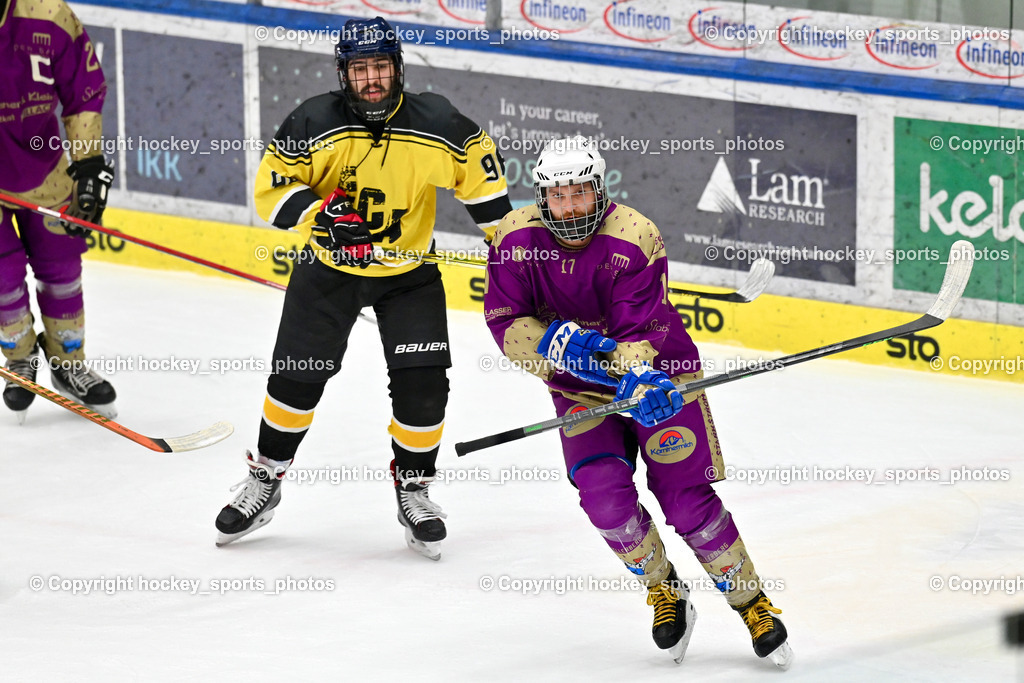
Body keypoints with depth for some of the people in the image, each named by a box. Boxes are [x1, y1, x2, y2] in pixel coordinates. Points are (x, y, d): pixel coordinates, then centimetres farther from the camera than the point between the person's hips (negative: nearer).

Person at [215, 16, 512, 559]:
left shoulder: (436, 123, -18)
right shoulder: (314, 124, -20)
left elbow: (479, 162, 1)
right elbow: (272, 185, -15)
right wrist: (320, 212, -32)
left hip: (409, 273, 0)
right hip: (329, 268, 0)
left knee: (422, 385, -8)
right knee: (297, 377, 1)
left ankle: (413, 488, 14)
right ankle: (265, 480, 22)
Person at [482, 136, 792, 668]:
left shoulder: (634, 239, -23)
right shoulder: (516, 239, -13)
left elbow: (640, 328, -27)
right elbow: (505, 322, -13)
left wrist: (640, 378, -46)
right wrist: (559, 343, -30)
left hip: (656, 370, -3)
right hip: (581, 385, 3)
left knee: (686, 500, -11)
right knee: (605, 496, -17)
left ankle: (752, 604, 8)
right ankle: (665, 592, 10)